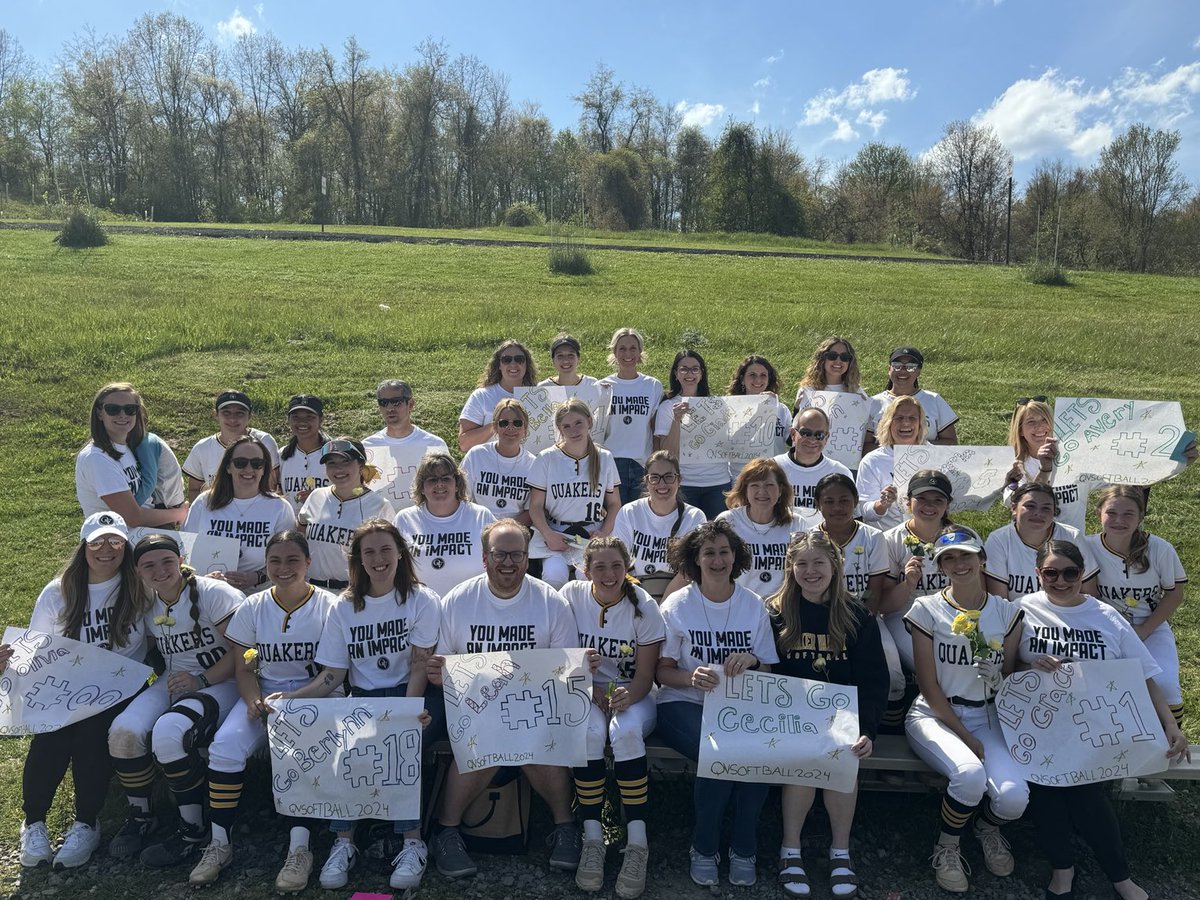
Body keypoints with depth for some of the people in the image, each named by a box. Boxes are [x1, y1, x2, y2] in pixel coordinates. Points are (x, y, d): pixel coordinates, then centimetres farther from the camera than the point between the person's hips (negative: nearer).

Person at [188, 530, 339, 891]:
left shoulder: (329, 606, -5)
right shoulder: (252, 607, 5)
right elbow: (243, 669, 5)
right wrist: (254, 701, -16)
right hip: (263, 694, 3)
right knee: (224, 747, -23)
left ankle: (299, 850, -23)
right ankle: (219, 844, -7)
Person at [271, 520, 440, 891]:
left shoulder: (421, 600, -4)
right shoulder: (344, 607, 5)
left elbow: (420, 666, -10)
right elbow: (333, 674, 4)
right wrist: (291, 696, -13)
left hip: (407, 696, -3)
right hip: (361, 698, 3)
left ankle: (412, 841, -20)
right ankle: (343, 841, -16)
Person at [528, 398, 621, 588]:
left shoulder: (604, 458, 7)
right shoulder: (546, 459, 1)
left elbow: (614, 504, 13)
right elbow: (536, 506, 2)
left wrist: (604, 533, -5)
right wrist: (548, 535, -15)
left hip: (593, 535, 1)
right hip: (556, 534, 0)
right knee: (554, 575, -29)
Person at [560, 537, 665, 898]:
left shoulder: (643, 605, -10)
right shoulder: (571, 596, -7)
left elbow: (645, 675, -8)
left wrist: (628, 696, -30)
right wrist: (594, 692, -18)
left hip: (632, 693, -1)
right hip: (584, 692, 1)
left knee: (625, 730, -34)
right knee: (590, 730, -33)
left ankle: (637, 843, -25)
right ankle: (592, 838, -20)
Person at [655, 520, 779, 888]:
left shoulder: (754, 605, 7)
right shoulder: (677, 605, 1)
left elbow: (768, 672, 8)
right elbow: (662, 671, -1)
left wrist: (751, 661, -16)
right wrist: (692, 677, -22)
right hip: (684, 705, -2)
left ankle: (744, 850, -6)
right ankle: (703, 849, -6)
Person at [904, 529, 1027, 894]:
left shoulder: (1007, 613, 5)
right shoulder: (926, 609, -4)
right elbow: (928, 686, -6)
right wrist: (965, 736, -12)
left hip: (987, 716, 3)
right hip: (935, 715, -3)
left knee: (1014, 797, -24)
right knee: (970, 773, -33)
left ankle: (987, 826, 16)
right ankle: (946, 847, -1)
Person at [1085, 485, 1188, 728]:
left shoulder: (1160, 550, -11)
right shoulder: (1087, 548, -13)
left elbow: (1174, 594, 1)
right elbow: (1088, 597, -1)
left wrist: (1144, 630, -10)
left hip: (1152, 628, 1)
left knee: (1164, 685, -23)